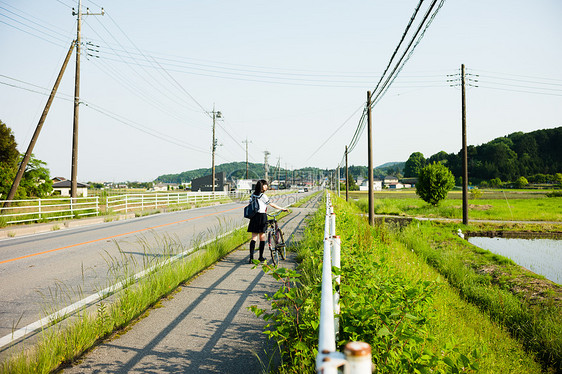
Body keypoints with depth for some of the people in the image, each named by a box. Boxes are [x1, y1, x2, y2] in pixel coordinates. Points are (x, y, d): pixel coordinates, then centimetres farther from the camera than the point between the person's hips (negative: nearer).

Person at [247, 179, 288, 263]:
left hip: (253, 217, 5)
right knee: (262, 237, 9)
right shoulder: (262, 196, -10)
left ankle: (251, 257, -9)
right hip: (262, 217, -5)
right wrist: (282, 209, 3)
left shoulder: (253, 195, 9)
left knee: (254, 238, 2)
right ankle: (261, 257, 16)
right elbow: (272, 205, -6)